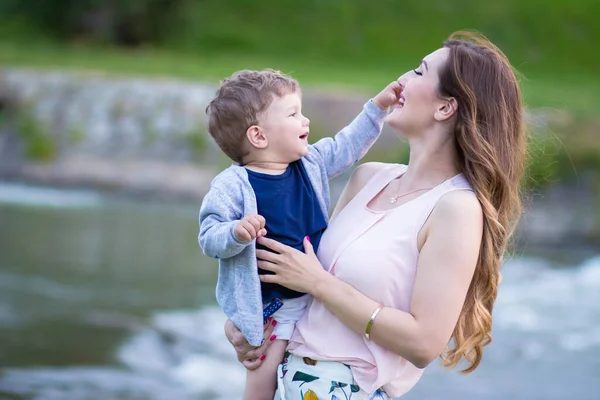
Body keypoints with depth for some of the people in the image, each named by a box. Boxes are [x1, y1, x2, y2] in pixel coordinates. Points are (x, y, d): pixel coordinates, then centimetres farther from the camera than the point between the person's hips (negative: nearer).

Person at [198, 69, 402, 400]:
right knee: (265, 372, -11)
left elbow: (347, 144, 18)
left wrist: (377, 107, 16)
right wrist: (236, 233, -39)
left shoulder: (310, 164, 3)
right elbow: (209, 239, -19)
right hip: (269, 305, -7)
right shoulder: (232, 186, -17)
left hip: (317, 294, 7)